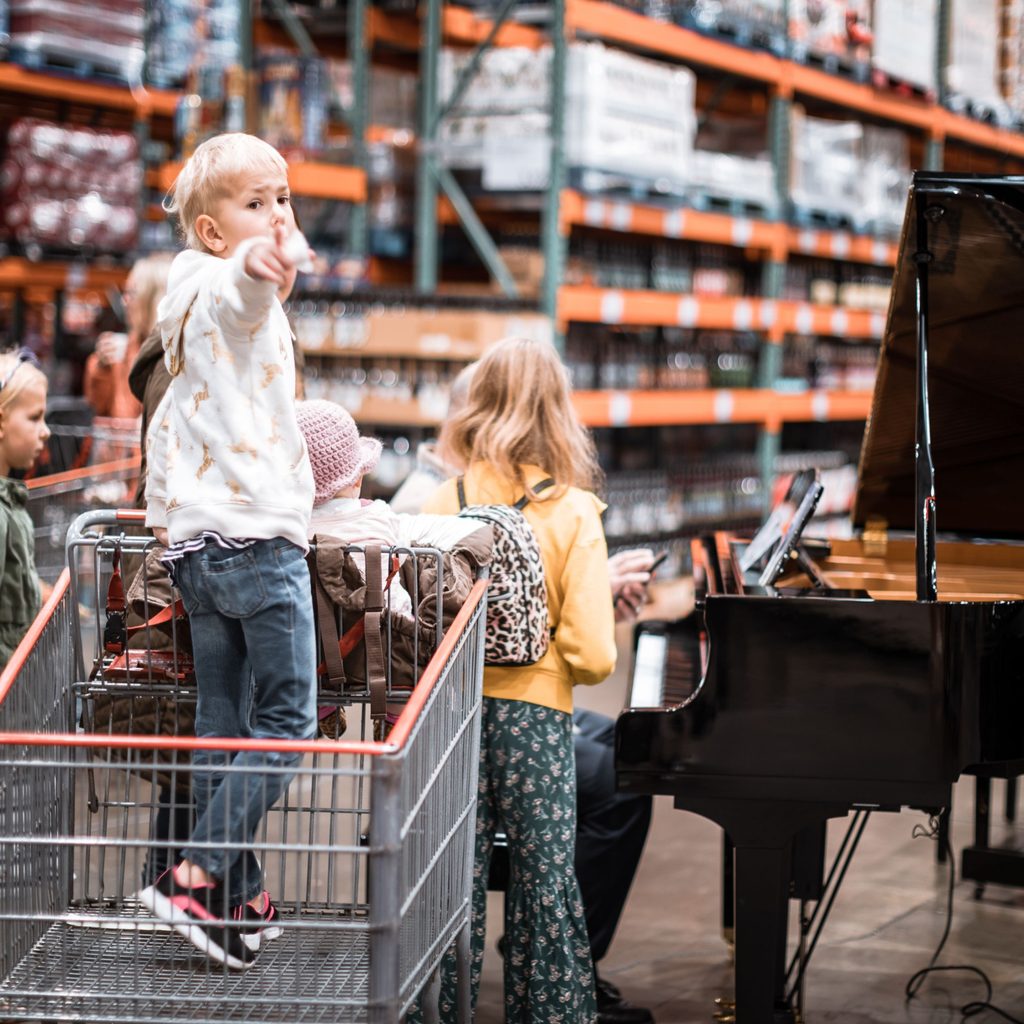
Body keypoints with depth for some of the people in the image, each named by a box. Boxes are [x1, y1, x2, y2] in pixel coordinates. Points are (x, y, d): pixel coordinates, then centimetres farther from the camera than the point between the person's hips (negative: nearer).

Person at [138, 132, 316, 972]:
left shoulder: (194, 315, 20)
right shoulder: (232, 298, -9)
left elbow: (166, 424, 28)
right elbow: (239, 285, -37)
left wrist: (165, 516, 36)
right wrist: (256, 266, -60)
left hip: (195, 545, 9)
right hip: (259, 535, -9)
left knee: (222, 728, 10)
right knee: (287, 724, -3)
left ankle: (239, 900, 15)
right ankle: (194, 877, -9)